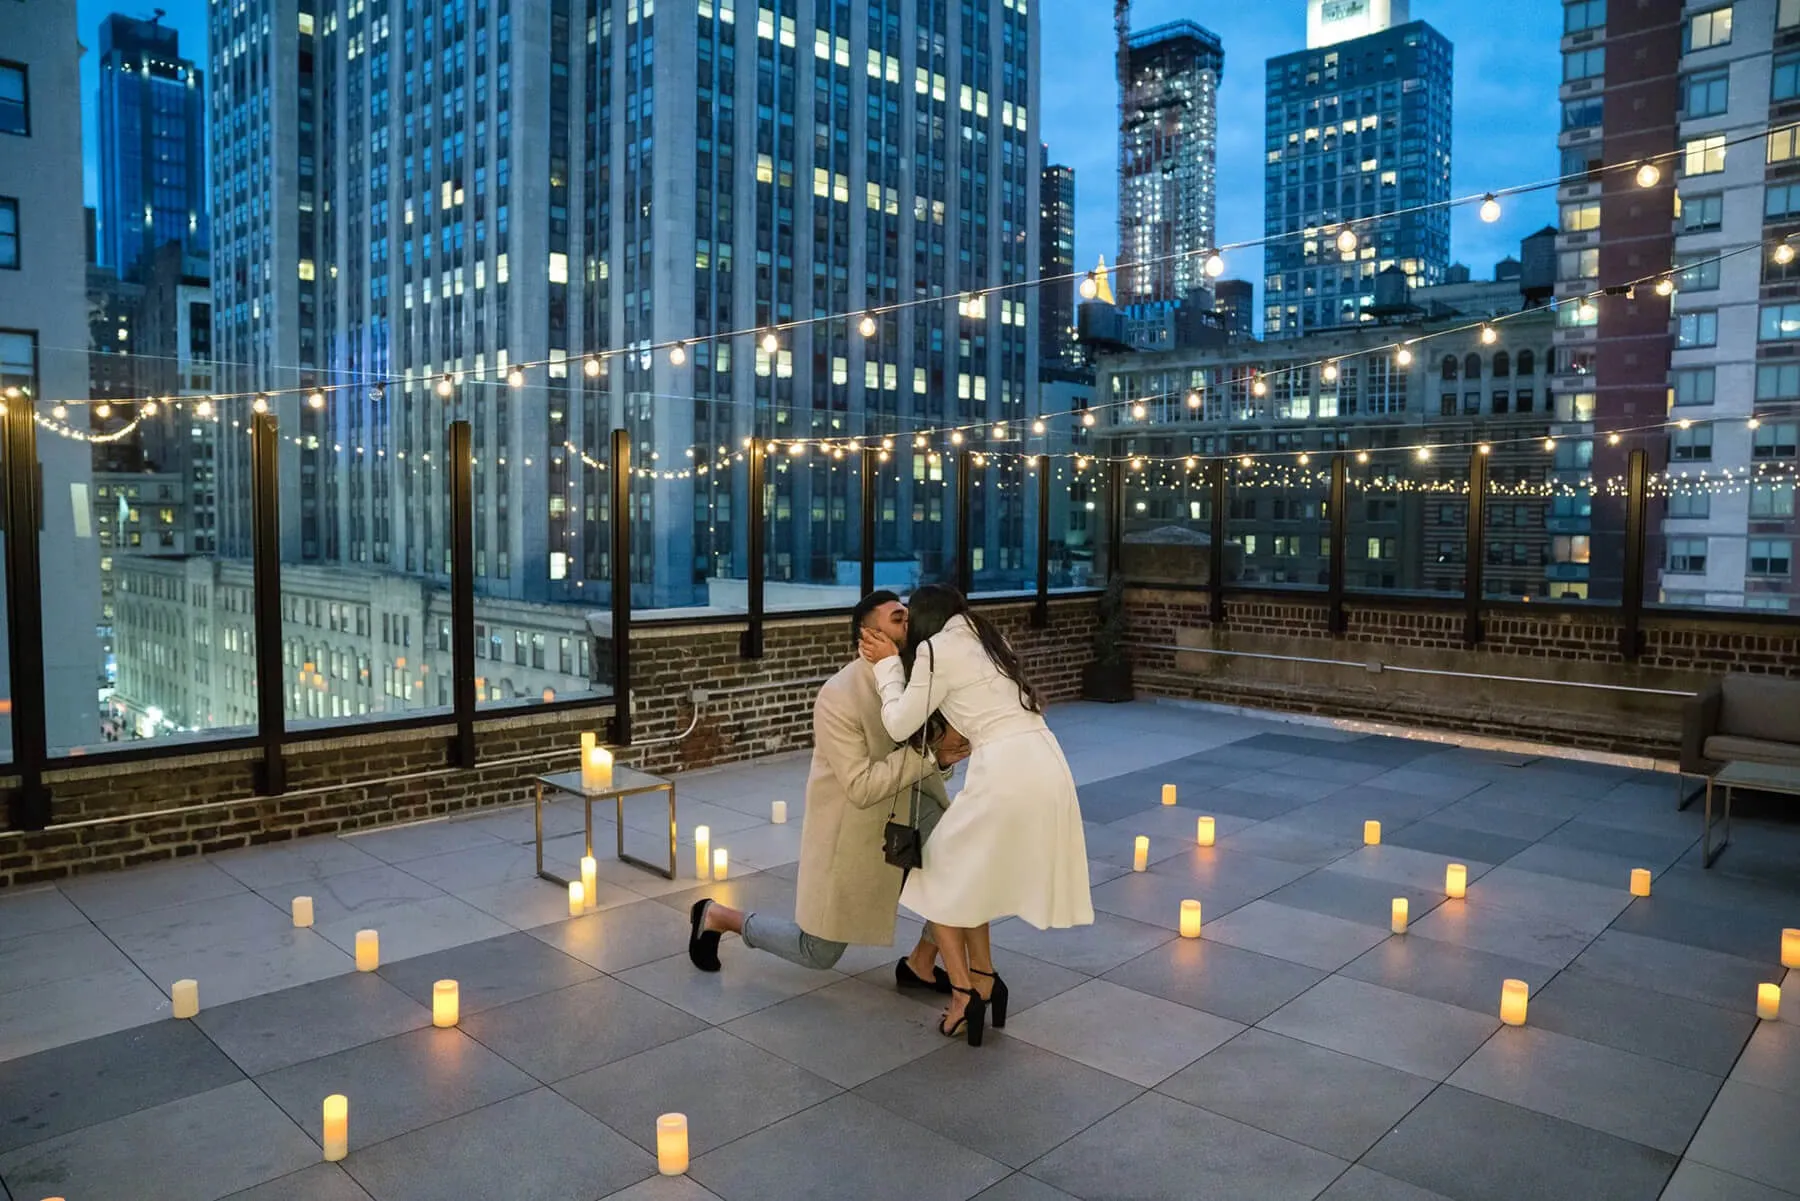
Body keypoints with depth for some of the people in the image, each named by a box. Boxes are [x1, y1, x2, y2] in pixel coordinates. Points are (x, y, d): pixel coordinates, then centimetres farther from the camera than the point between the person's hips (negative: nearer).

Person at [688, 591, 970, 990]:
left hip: (905, 805, 6)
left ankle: (920, 964, 4)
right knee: (818, 953, 7)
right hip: (850, 825, -6)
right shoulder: (839, 697, -27)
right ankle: (716, 916, 31)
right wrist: (930, 751, -33)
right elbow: (862, 787, -30)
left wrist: (946, 756, -22)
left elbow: (927, 763, 1)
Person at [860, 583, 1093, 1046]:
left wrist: (888, 663, 15)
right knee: (970, 874, 23)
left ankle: (964, 995, 10)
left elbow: (900, 725, 4)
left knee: (942, 880, 12)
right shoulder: (988, 639, 22)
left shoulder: (936, 650, 0)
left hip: (1006, 772, -8)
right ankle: (984, 981, 24)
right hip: (1047, 766, 8)